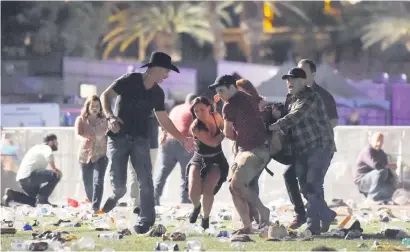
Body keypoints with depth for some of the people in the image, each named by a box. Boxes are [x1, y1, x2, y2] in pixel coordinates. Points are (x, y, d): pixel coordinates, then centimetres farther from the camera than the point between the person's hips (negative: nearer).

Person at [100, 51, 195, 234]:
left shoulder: (157, 93, 9)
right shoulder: (129, 81, -7)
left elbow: (164, 120, 17)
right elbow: (105, 95, -6)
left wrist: (183, 140, 13)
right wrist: (110, 117, -23)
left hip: (140, 139, 4)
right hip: (118, 137, -4)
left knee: (145, 180, -11)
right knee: (119, 184, -10)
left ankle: (146, 221, -7)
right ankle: (116, 195, 26)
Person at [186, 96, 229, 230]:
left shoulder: (216, 116, -8)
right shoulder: (195, 127, -21)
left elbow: (225, 127, 14)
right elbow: (213, 142, -26)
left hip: (217, 160, 2)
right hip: (199, 159, -2)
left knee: (207, 190, -20)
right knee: (194, 192, -20)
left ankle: (206, 218, 7)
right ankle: (197, 206, 18)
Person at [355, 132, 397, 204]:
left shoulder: (382, 153, 12)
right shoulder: (367, 151, -15)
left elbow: (387, 169, 10)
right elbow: (376, 165, -31)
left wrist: (392, 178, -10)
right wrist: (390, 165, -18)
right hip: (363, 181, -7)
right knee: (381, 172, -32)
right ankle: (373, 197, -27)